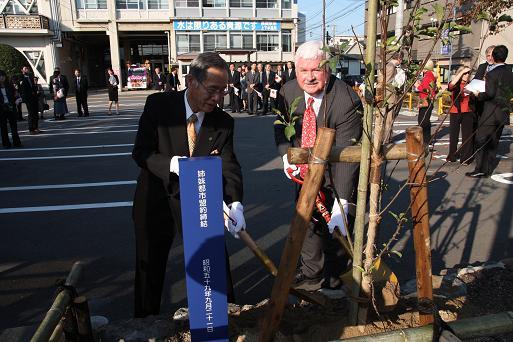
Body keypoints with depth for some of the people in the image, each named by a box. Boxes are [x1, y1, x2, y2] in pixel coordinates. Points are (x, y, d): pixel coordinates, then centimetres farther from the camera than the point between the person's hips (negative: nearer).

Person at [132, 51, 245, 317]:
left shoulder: (224, 122, -10)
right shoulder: (158, 105, -14)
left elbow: (229, 166, -17)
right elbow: (141, 152, -13)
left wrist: (235, 204, -34)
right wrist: (173, 163, -33)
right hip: (156, 201, -1)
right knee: (150, 268, 15)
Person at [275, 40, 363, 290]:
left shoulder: (346, 101, -30)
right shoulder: (288, 91, -12)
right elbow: (281, 126, 5)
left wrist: (342, 202, -38)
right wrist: (287, 155, -15)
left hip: (338, 176, -4)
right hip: (307, 173, 5)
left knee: (336, 230, 9)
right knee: (308, 223, 15)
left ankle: (333, 280, 34)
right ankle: (311, 275, 36)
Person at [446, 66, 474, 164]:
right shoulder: (455, 84, 1)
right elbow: (451, 85, -24)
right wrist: (462, 72, -21)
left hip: (467, 113, 1)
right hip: (455, 112, -1)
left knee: (467, 136, 0)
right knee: (453, 135, 8)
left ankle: (465, 158, 7)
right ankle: (452, 156, 21)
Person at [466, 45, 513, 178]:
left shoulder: (492, 73, -14)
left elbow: (489, 93, -20)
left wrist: (478, 95, -3)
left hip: (491, 113, -7)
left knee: (481, 141, 0)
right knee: (493, 142, 13)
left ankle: (481, 170, 0)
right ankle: (488, 170, 18)